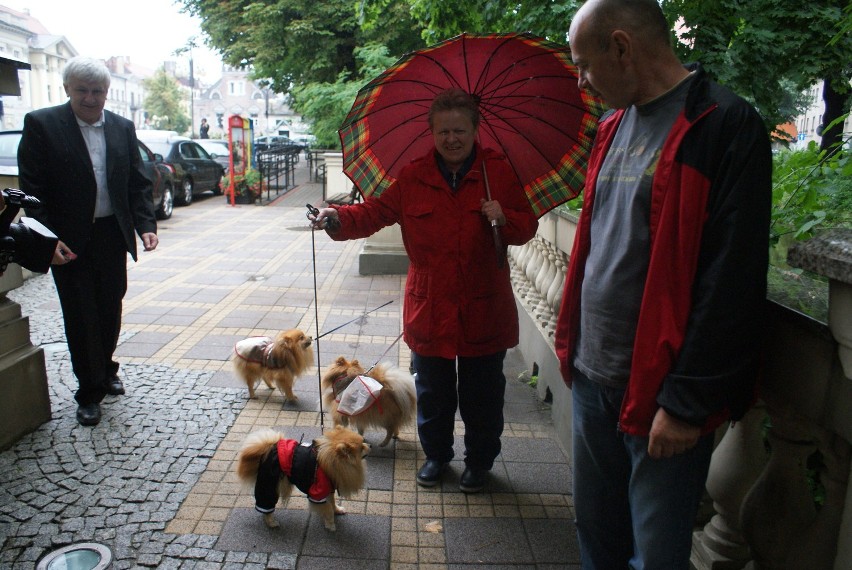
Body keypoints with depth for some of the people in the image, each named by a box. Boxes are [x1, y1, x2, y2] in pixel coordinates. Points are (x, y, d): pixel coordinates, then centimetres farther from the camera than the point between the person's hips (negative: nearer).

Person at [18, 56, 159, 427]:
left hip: (112, 236, 4)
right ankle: (89, 392, 17)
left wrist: (145, 225, -4)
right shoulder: (41, 125, -6)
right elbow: (31, 189, -8)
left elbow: (138, 183, 9)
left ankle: (105, 371, 37)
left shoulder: (122, 128, 7)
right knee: (81, 317, 3)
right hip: (69, 242, -4)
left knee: (110, 311, 15)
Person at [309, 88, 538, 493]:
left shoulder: (499, 171, -2)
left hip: (483, 309, -1)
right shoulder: (413, 177, 0)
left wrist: (504, 218, -19)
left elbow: (526, 227, 1)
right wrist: (337, 218, -19)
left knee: (482, 394, 12)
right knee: (433, 391, 17)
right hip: (429, 307, 1)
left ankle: (479, 461, 36)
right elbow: (375, 212, -2)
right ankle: (436, 455, 40)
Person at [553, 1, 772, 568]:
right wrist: (572, 341, 14)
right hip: (593, 377, 7)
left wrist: (687, 401, -16)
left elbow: (730, 281, -17)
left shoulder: (725, 126, -13)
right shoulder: (615, 126, 12)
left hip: (661, 394, -7)